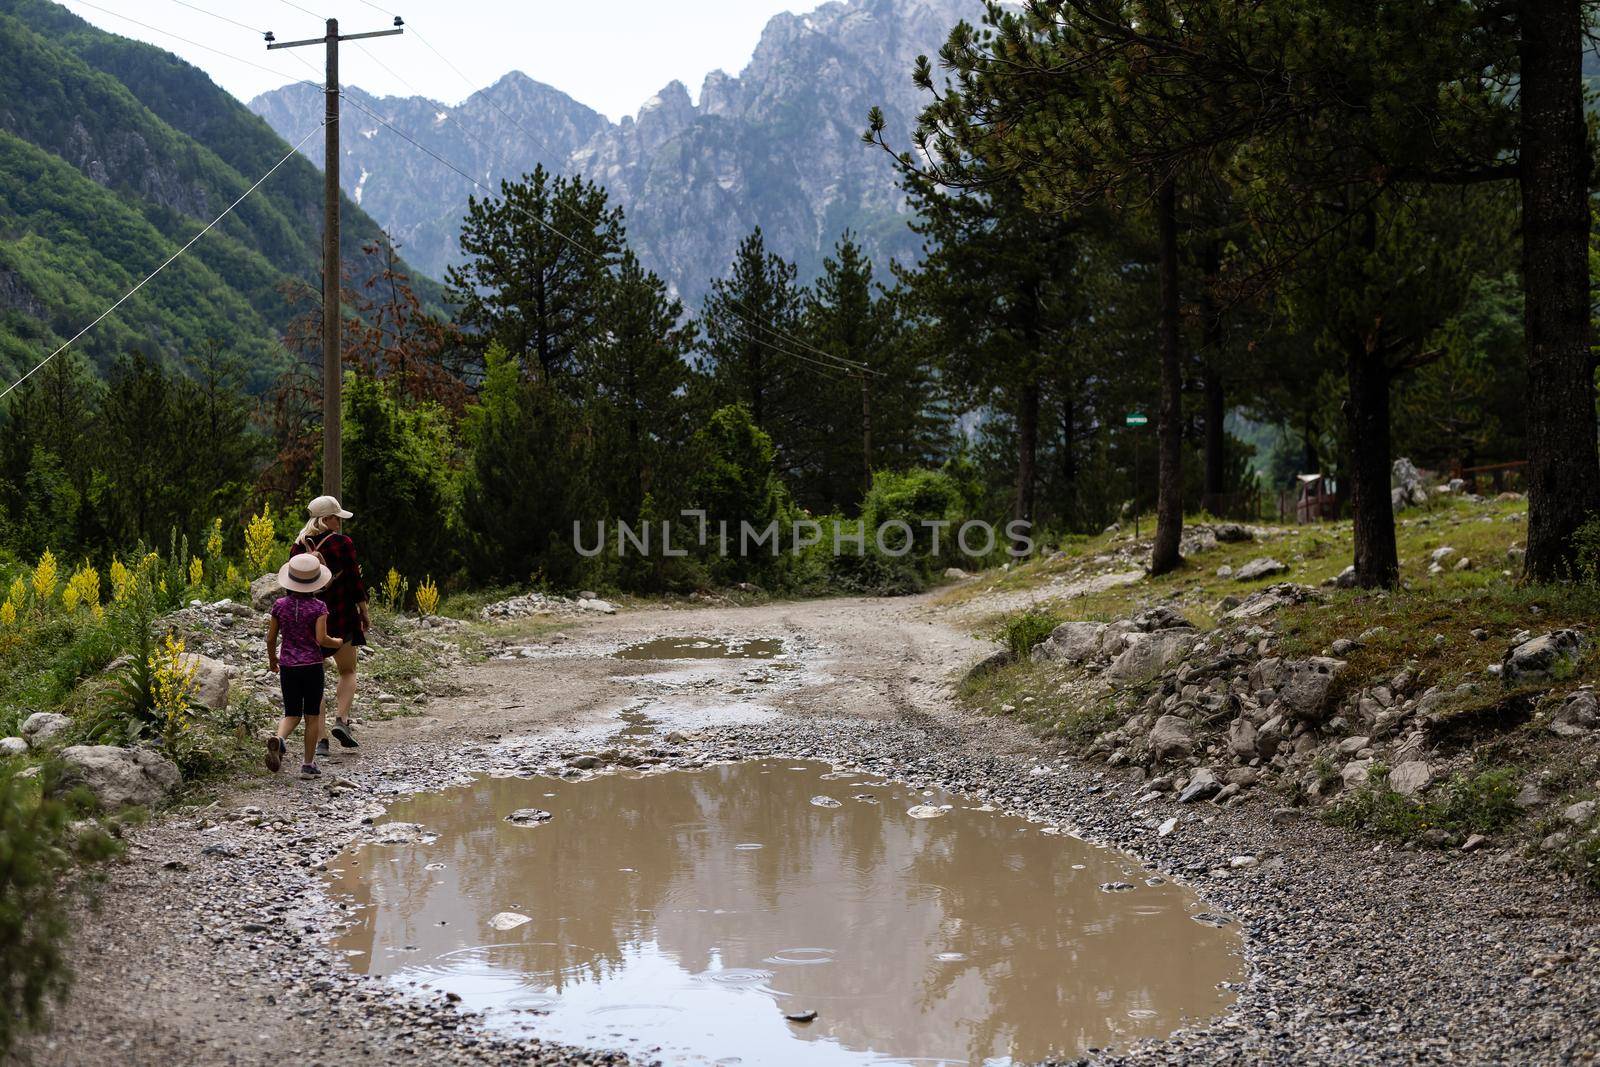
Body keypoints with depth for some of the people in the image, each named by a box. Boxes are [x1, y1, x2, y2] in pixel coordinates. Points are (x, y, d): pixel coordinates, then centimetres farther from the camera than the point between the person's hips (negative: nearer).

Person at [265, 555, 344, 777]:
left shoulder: (280, 605, 0)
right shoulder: (318, 607, -9)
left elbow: (271, 638, 5)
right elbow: (321, 639, -16)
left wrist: (272, 659, 22)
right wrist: (338, 643, 5)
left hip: (287, 667, 3)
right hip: (313, 667, -2)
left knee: (292, 714, 12)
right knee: (312, 716, 10)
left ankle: (278, 738, -20)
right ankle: (308, 764, 13)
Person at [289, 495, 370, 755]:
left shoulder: (297, 547, 4)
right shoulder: (342, 542, -9)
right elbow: (354, 580, -7)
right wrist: (364, 613, 3)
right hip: (341, 616, -3)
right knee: (347, 670, 14)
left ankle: (319, 737, 3)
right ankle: (342, 720, -7)